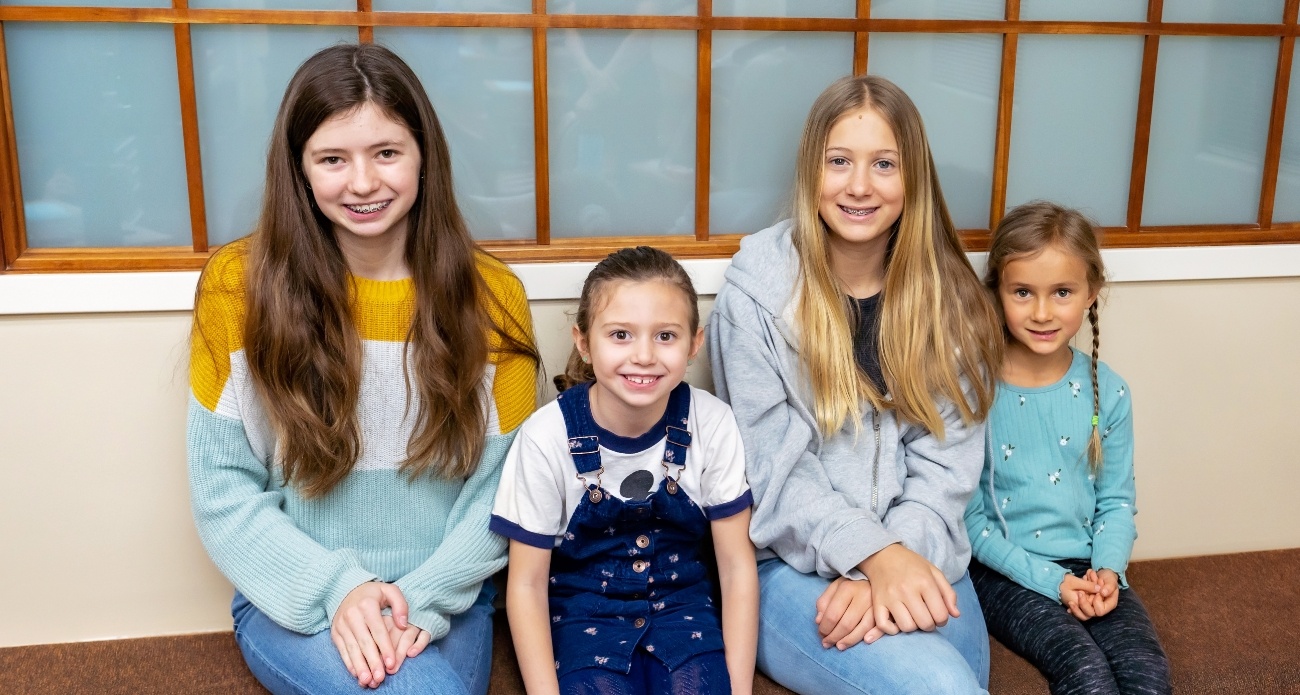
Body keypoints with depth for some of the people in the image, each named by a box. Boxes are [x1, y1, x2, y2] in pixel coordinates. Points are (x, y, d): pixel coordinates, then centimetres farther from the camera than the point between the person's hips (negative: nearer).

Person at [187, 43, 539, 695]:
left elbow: (498, 486, -3)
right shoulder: (239, 285, -6)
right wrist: (338, 586, -16)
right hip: (296, 598, -1)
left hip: (442, 599, 1)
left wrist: (424, 599, -17)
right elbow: (221, 488, -4)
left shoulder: (490, 295, -4)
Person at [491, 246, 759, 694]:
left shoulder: (711, 425, -15)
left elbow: (737, 566, -6)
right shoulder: (547, 438, -19)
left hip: (682, 603, 1)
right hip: (583, 610, -1)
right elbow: (527, 583, -9)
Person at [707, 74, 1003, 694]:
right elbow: (773, 466, -9)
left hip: (915, 556, 5)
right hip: (791, 562, -4)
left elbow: (946, 460, -1)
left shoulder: (948, 298, 3)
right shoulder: (756, 292, -7)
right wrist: (874, 555, -23)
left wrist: (887, 568, -17)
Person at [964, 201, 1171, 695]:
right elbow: (969, 517, -9)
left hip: (1088, 566, 4)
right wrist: (1051, 580, -15)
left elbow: (1116, 500, 7)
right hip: (1005, 571, -3)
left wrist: (1108, 569, -11)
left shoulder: (1107, 392, 0)